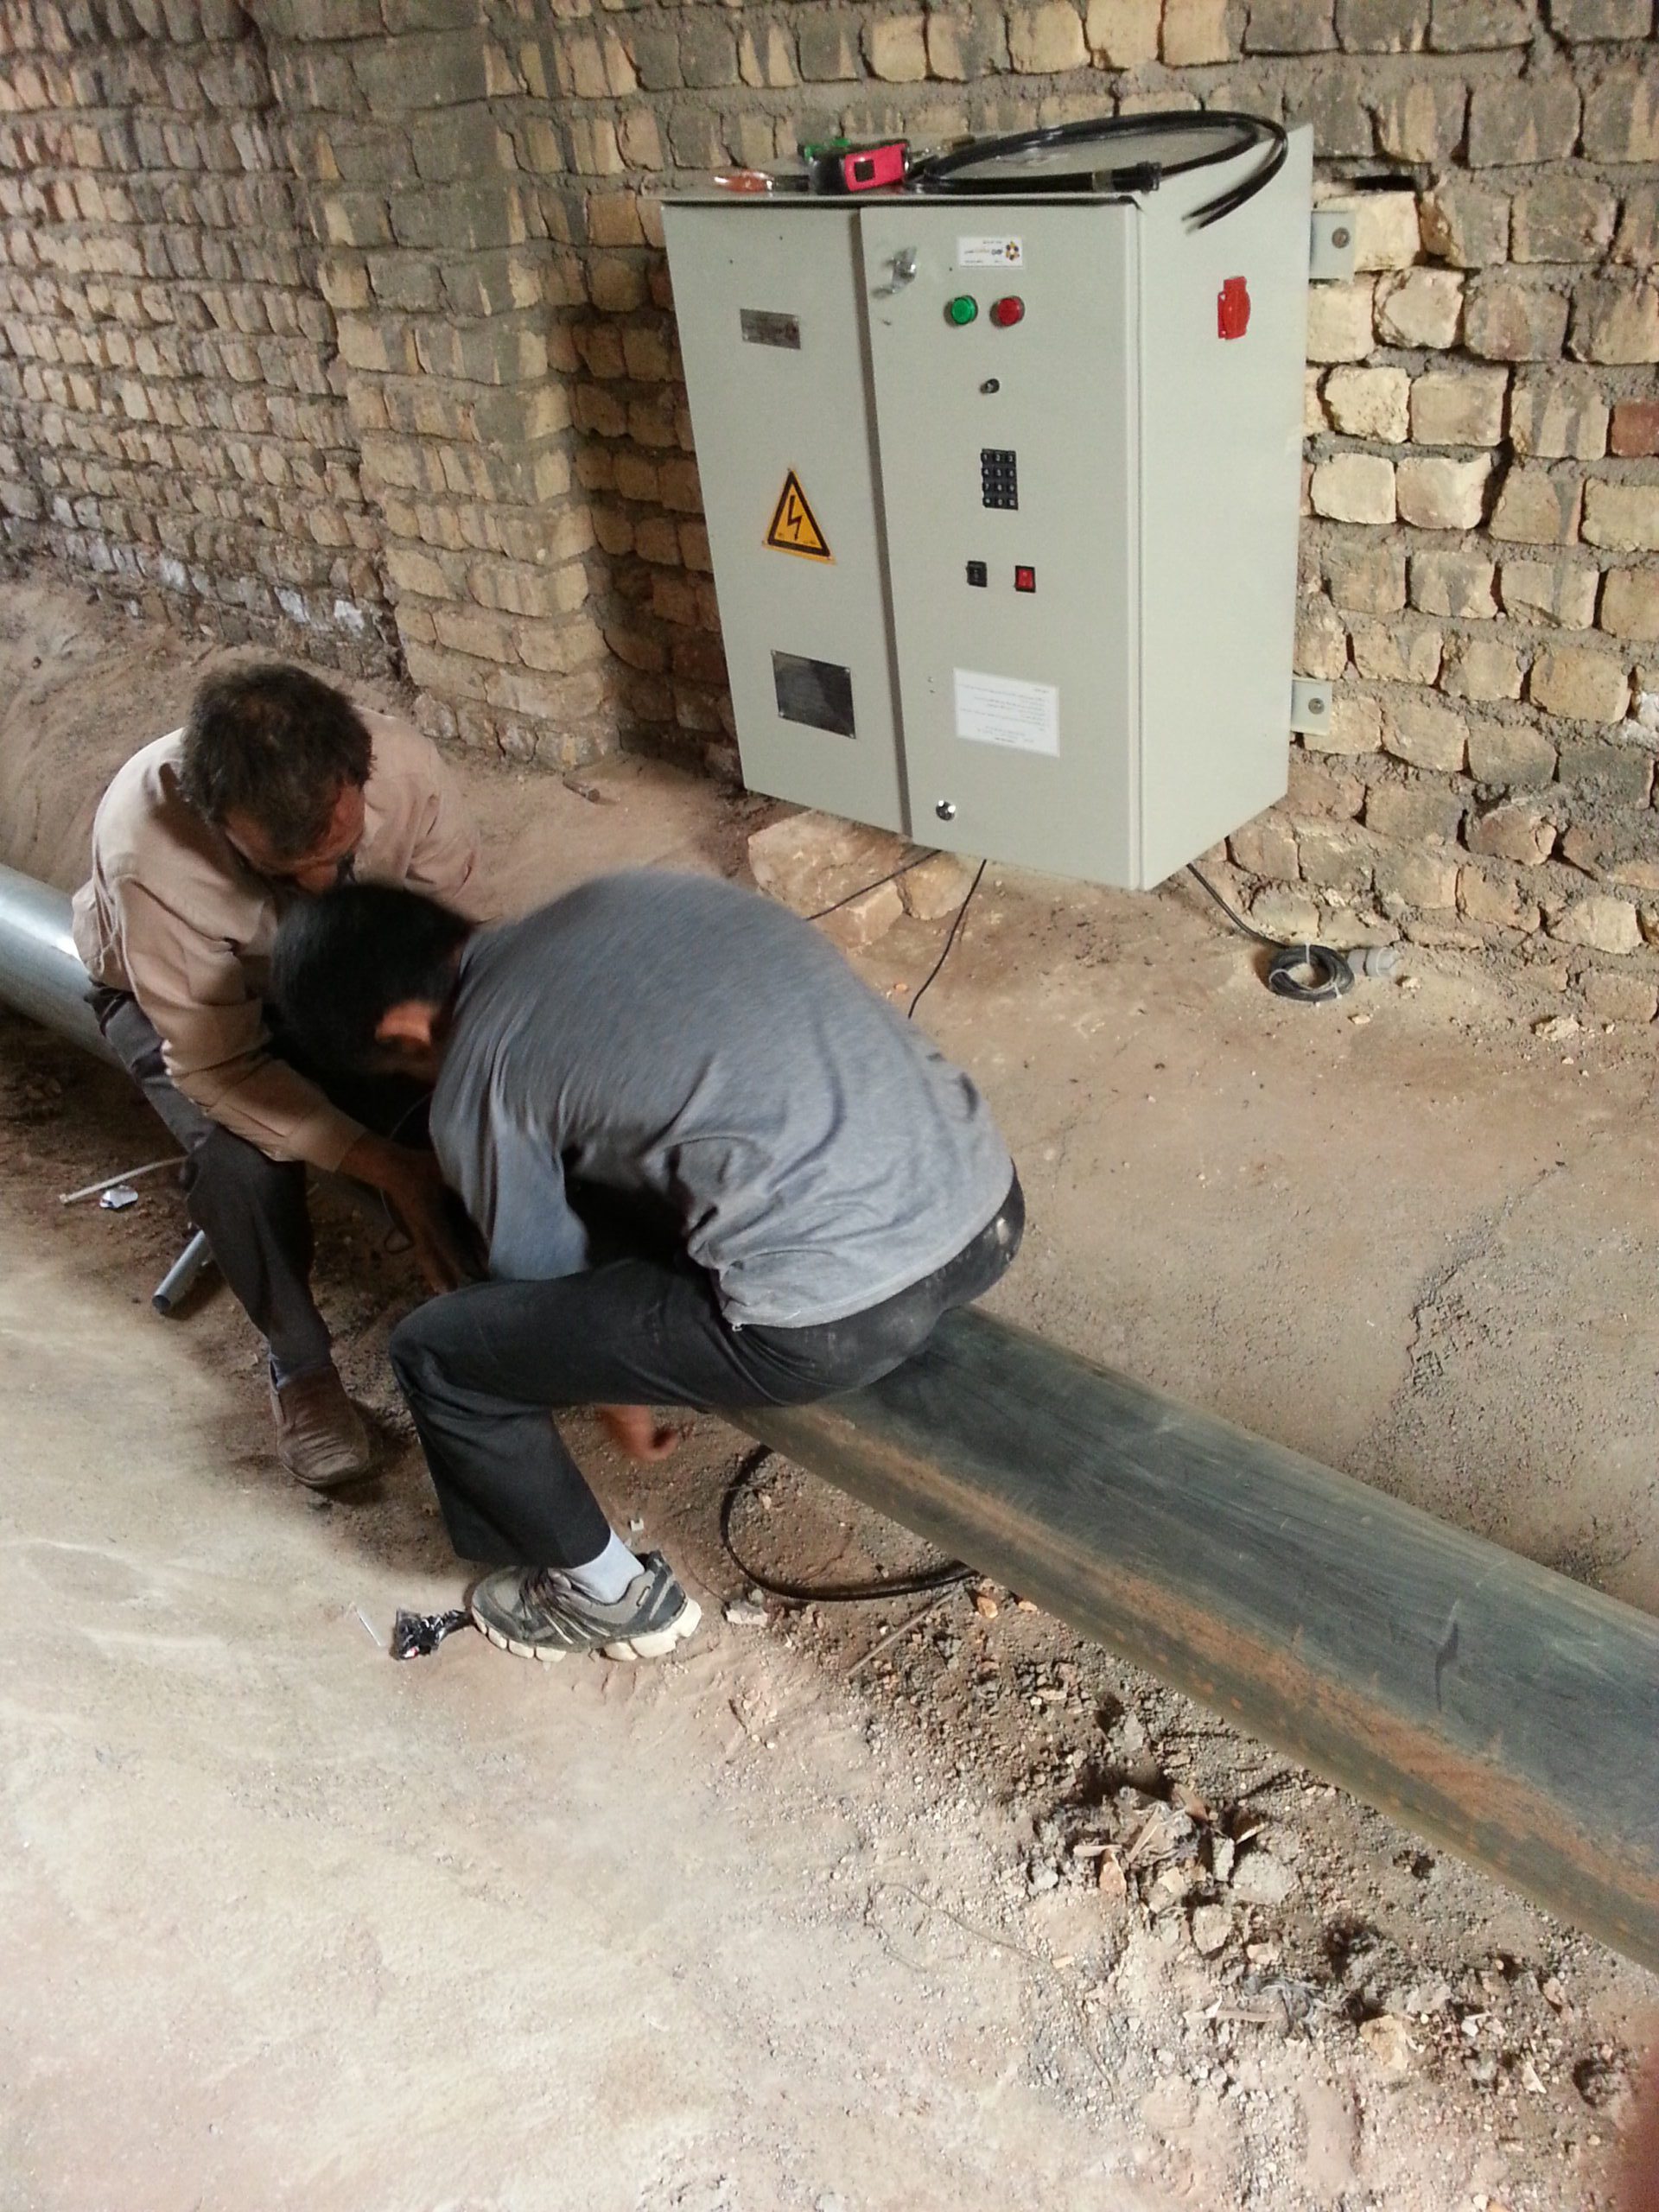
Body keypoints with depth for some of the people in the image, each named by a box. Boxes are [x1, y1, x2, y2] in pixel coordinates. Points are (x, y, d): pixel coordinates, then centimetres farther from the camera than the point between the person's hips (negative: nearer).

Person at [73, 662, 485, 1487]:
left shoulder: (404, 766, -34)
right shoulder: (146, 848, -41)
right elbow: (219, 1067, -34)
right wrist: (391, 1170, -39)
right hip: (176, 995, -2)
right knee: (238, 1158, -30)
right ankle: (298, 1364, -4)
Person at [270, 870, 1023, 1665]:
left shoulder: (473, 1084, -2)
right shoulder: (618, 898, 15)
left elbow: (546, 1273, 12)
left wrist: (616, 1392, 32)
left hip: (831, 1318, -8)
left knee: (436, 1352, 10)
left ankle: (610, 1596, 29)